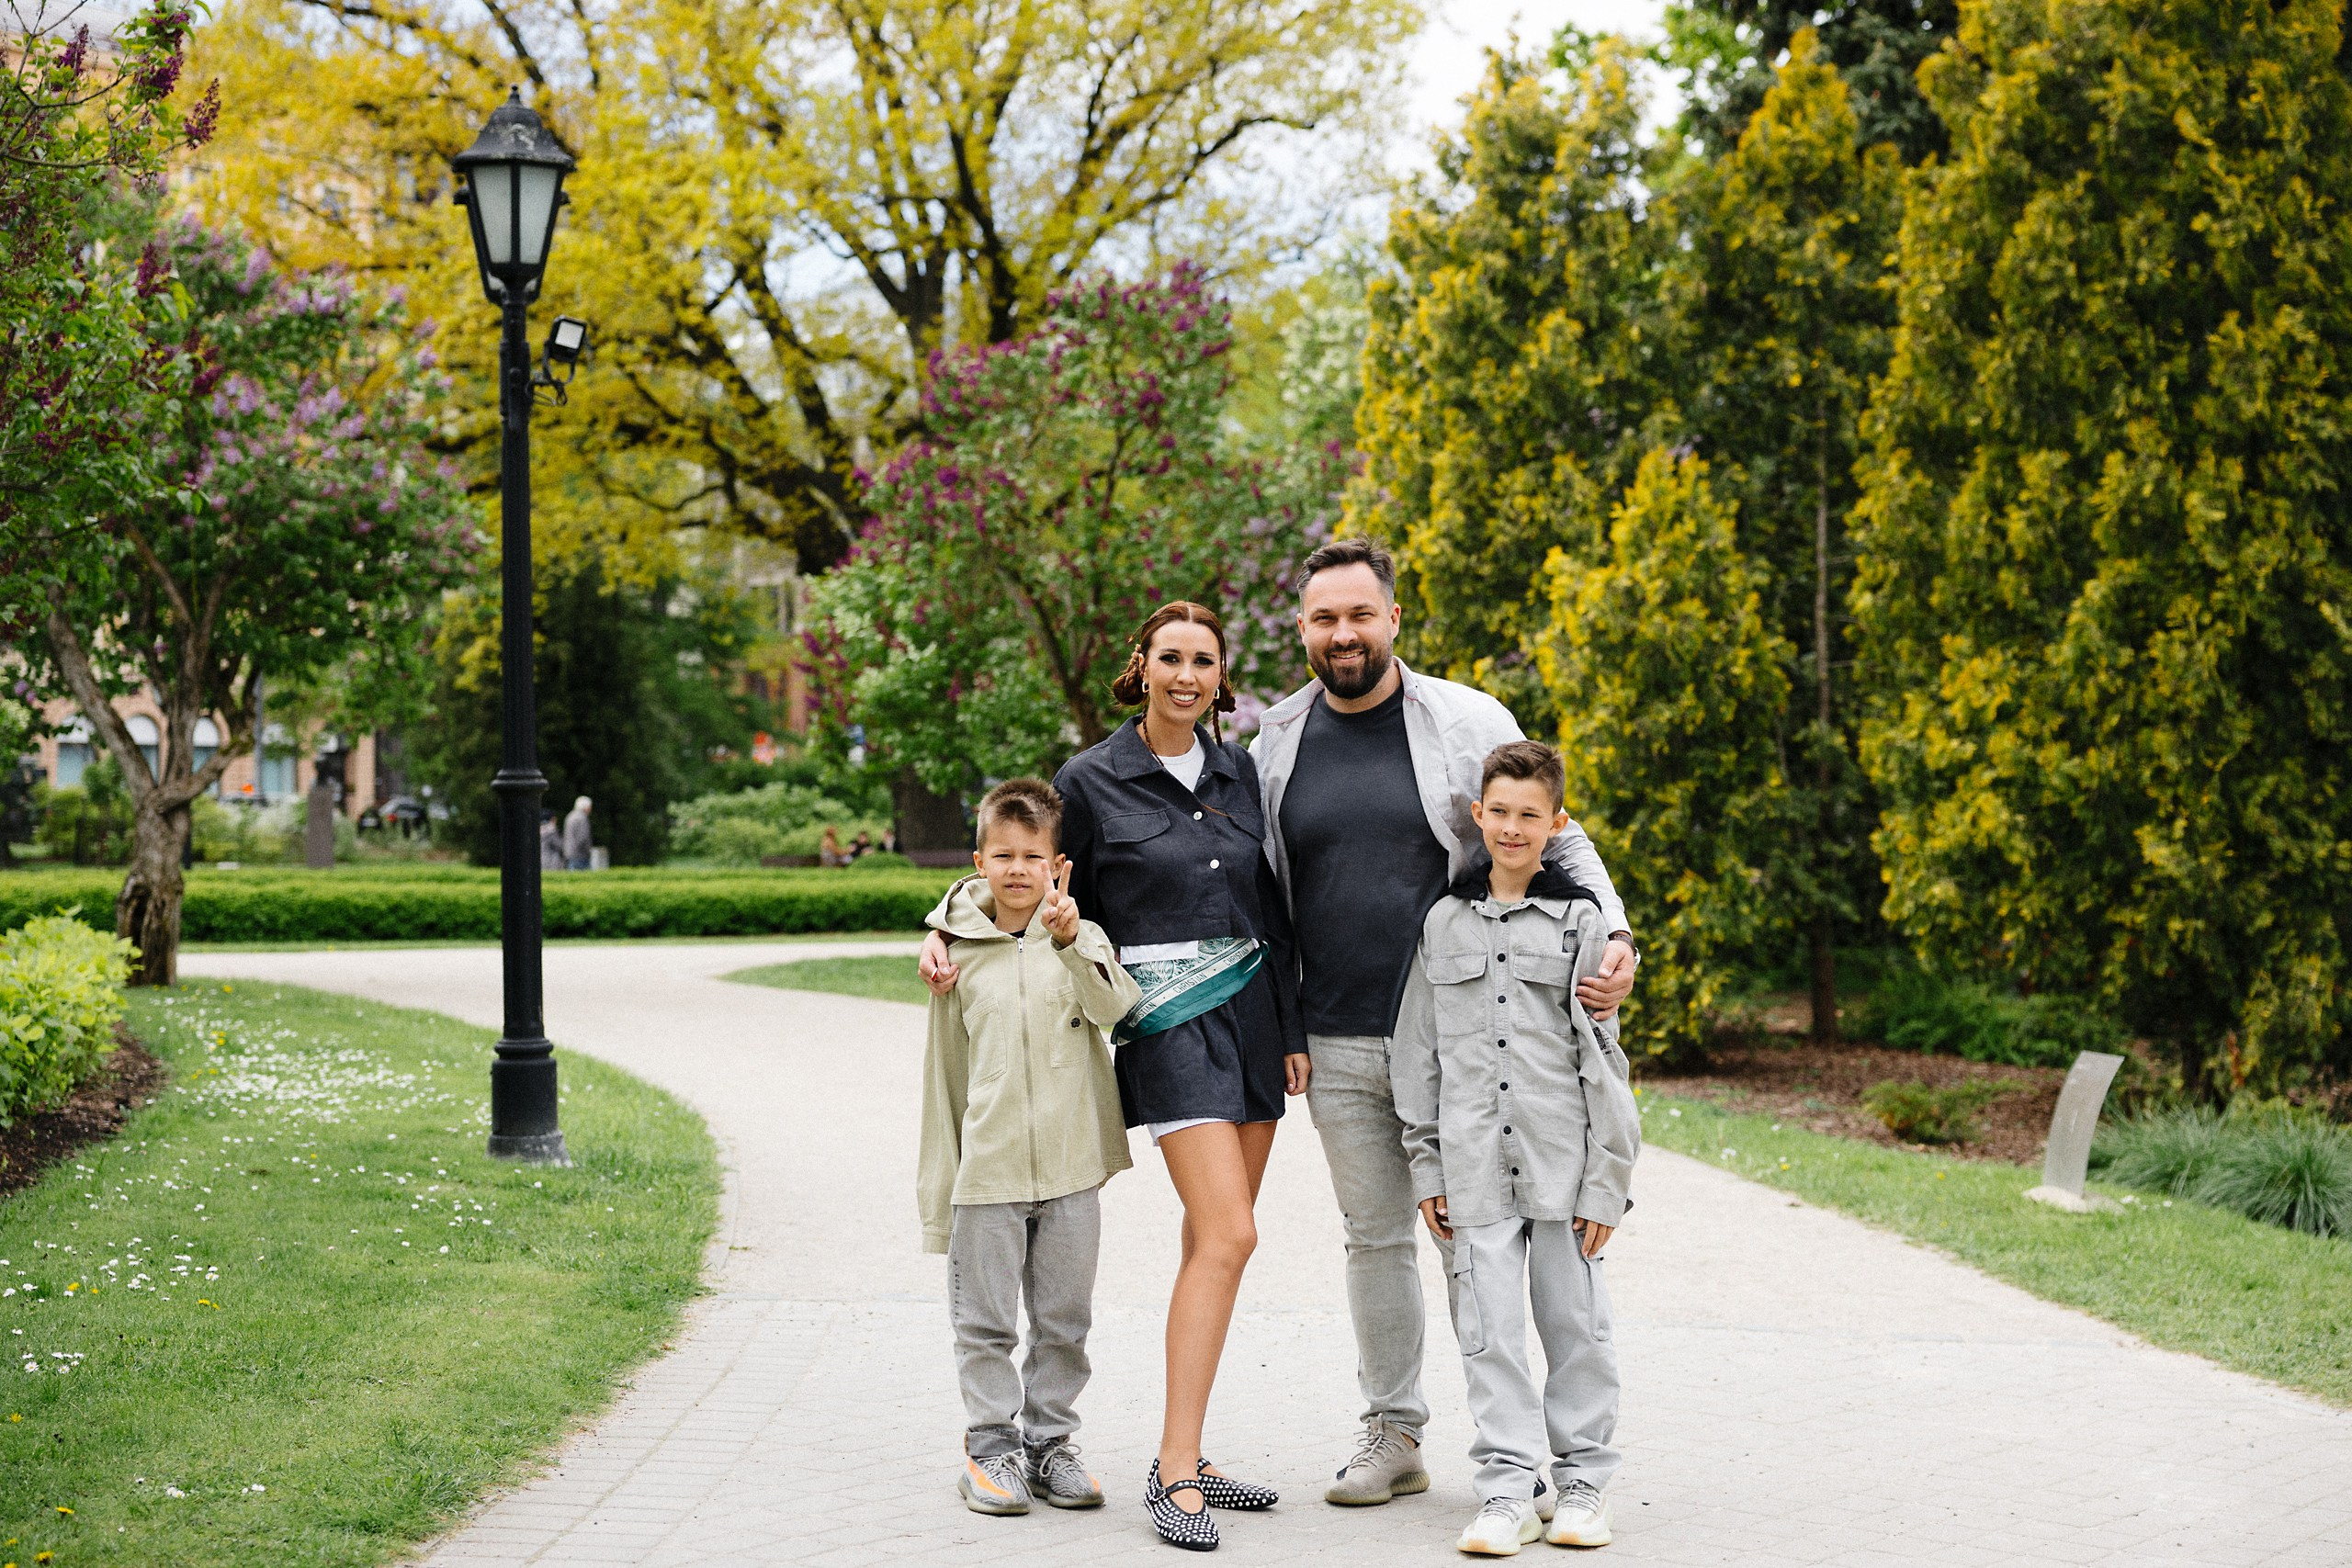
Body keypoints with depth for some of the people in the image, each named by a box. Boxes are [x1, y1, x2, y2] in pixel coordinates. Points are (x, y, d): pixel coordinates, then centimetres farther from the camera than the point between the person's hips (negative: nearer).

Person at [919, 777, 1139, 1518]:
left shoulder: (1081, 940, 2)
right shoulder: (959, 958, 3)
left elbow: (1114, 1005, -19)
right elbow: (944, 1080, 8)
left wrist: (1069, 942, -36)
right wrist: (938, 1192, 8)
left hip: (1071, 1168, 0)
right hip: (986, 1171, 0)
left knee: (1064, 1320, 9)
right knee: (986, 1320, 4)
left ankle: (1051, 1443, 21)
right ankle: (991, 1448, 14)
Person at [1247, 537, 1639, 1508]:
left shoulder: (1467, 723, -2)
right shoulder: (1275, 744, 6)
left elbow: (1556, 842, 3)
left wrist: (1614, 936, -13)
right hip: (1336, 1047, 3)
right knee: (1375, 1236, 12)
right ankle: (1392, 1435, 23)